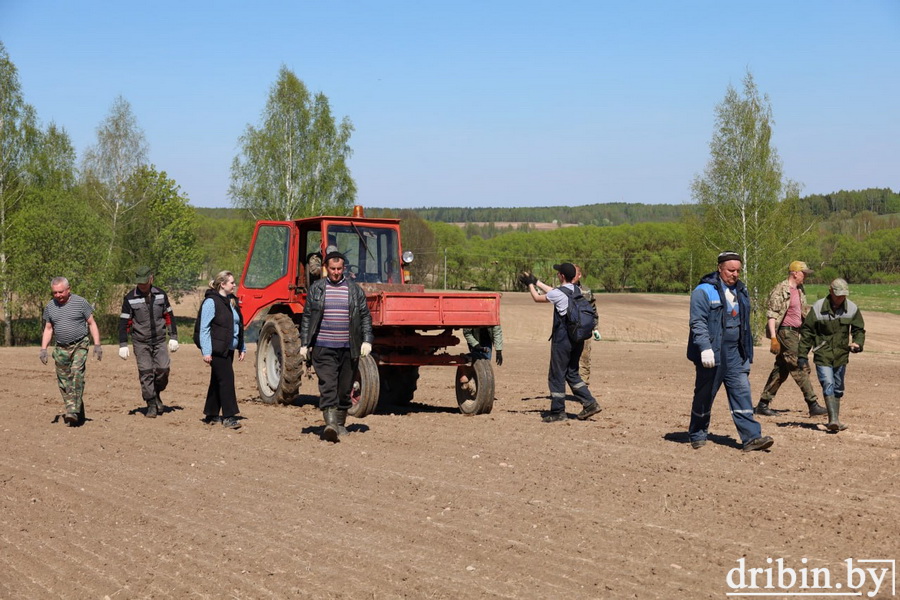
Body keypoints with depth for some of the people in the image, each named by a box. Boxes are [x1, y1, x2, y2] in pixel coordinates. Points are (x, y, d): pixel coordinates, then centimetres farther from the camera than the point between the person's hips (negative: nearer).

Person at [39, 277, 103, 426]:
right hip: (61, 348, 4)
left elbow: (92, 324, 1)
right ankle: (78, 416, 8)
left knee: (77, 374, -21)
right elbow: (48, 329, 16)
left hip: (80, 345, -4)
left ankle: (74, 412, -25)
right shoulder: (50, 307, 8)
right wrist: (43, 349, 5)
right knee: (64, 382, 2)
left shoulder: (80, 302, -4)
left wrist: (97, 345, -6)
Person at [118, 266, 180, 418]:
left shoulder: (160, 295, 3)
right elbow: (124, 322, -2)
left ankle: (156, 395, 18)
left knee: (163, 369, -7)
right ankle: (151, 404, 3)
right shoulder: (130, 298, -4)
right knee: (146, 373, -5)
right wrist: (123, 345, -7)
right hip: (141, 342, -2)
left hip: (159, 340, 2)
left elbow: (169, 316, 10)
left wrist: (173, 337, 6)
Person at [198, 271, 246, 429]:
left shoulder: (232, 301, 15)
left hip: (229, 349, 8)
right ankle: (228, 417, -8)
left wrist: (242, 348, 18)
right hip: (217, 349, -8)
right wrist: (206, 351, -19)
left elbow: (238, 326, 21)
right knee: (226, 380, -11)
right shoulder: (211, 302, -11)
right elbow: (204, 328, -14)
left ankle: (211, 415, 21)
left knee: (217, 381, 13)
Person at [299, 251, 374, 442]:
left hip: (349, 348, 2)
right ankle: (330, 424, -22)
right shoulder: (315, 289, 6)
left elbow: (365, 317, 9)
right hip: (323, 348, -2)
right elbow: (307, 318, 8)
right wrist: (304, 344, 3)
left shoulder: (355, 290, 8)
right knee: (327, 386, -14)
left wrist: (367, 341, -2)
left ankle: (340, 424, 22)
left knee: (344, 388, 8)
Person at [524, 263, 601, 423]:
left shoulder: (559, 293, -16)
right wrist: (536, 282, 32)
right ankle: (590, 403, 11)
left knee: (557, 375, 3)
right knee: (572, 373, 19)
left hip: (562, 340, -8)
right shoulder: (577, 291, 8)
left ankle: (558, 412, 8)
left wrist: (530, 284, 18)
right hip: (577, 339, 8)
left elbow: (537, 298, 0)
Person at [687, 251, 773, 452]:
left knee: (742, 393, -3)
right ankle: (697, 436, 20)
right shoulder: (704, 291, -8)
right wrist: (705, 348, -25)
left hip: (735, 354, 6)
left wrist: (747, 353, 21)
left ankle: (751, 437, -6)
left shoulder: (740, 291, 15)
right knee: (704, 396, 5)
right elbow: (698, 323, -15)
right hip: (712, 355, -6)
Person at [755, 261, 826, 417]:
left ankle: (763, 404, 17)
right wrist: (773, 338, -22)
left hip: (794, 333, 9)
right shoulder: (781, 290, -12)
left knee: (781, 370, 11)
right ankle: (813, 405, -8)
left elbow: (805, 310, 26)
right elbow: (771, 314, -16)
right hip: (785, 332, -9)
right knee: (800, 368, -9)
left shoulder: (800, 290, 15)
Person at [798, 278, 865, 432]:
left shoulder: (852, 308, 2)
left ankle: (835, 419, 23)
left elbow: (859, 330, 14)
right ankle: (834, 419, -22)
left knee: (838, 389, 12)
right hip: (822, 356, -4)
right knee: (828, 385, -16)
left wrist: (857, 344, -8)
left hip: (841, 356, 4)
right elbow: (806, 331, -2)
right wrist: (802, 355, -2)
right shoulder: (818, 308, -7)